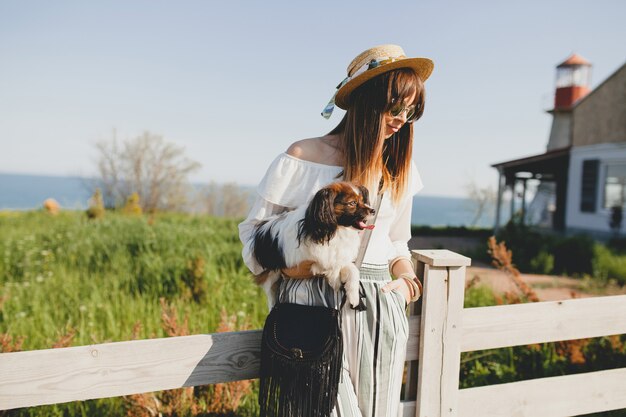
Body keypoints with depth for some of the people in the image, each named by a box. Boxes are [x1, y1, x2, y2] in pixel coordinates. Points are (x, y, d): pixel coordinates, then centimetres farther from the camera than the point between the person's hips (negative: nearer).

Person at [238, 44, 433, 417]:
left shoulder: (399, 170, 9)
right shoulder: (304, 157, -5)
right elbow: (254, 230, 0)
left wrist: (406, 275, 1)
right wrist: (284, 264, -18)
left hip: (381, 311, 4)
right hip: (316, 305, -4)